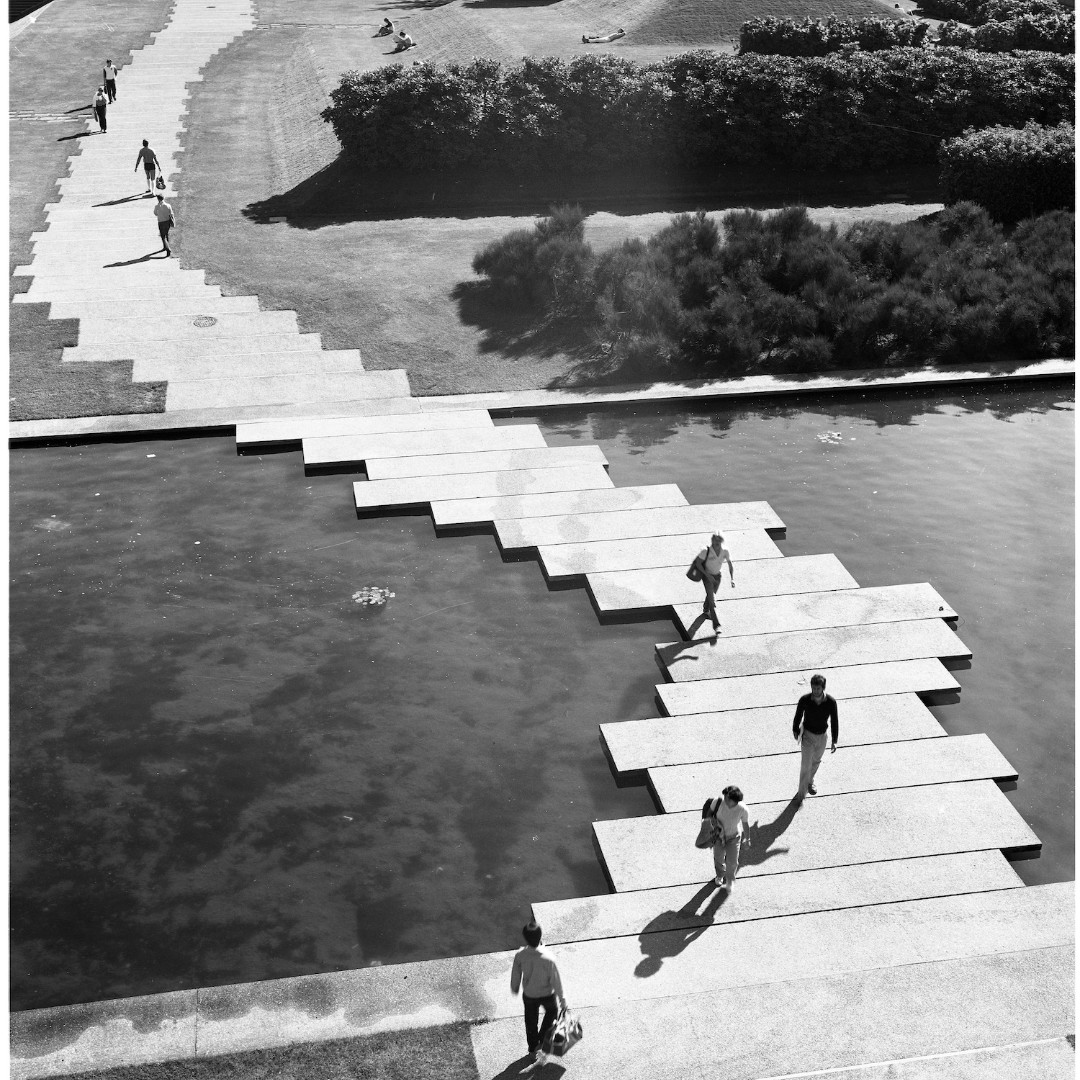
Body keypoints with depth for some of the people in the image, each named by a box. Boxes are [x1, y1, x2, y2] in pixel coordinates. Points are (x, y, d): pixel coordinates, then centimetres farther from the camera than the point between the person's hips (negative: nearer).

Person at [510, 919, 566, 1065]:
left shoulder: (520, 956, -28)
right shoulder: (548, 959, -36)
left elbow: (515, 975, -8)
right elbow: (555, 981, -21)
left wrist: (514, 988, 14)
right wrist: (562, 999, -4)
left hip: (529, 995, 2)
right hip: (547, 994, -2)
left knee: (531, 1022, 27)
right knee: (552, 1012, 32)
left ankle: (533, 1050, 46)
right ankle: (541, 1044, 28)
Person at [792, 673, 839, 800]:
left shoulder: (830, 702, -21)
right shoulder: (804, 700, -24)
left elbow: (834, 720, -8)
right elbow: (798, 715, -5)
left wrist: (834, 741, -7)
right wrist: (795, 730, 7)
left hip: (822, 736, 2)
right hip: (808, 735, -2)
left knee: (816, 761, 24)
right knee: (806, 765, -6)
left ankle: (810, 782, 50)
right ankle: (801, 793, 6)